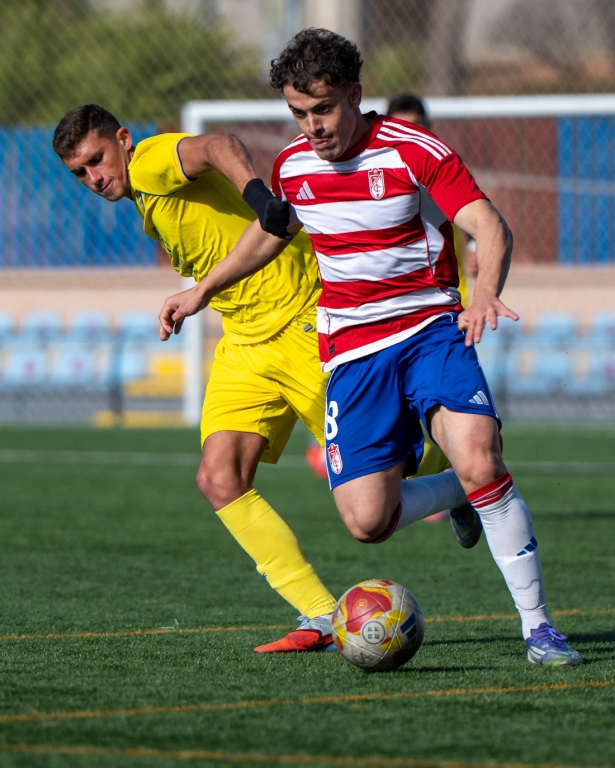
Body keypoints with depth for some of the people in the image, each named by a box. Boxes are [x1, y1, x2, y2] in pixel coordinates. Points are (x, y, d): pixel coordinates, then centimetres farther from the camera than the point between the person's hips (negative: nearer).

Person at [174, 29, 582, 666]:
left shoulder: (414, 152, -12)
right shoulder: (292, 166, 5)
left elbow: (489, 226, -20)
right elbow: (269, 230, 27)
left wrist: (485, 291, -40)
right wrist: (203, 291, 32)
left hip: (430, 329, -4)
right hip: (351, 352, 4)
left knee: (477, 460, -28)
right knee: (366, 520, -10)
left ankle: (536, 625, -18)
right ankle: (455, 494, 24)